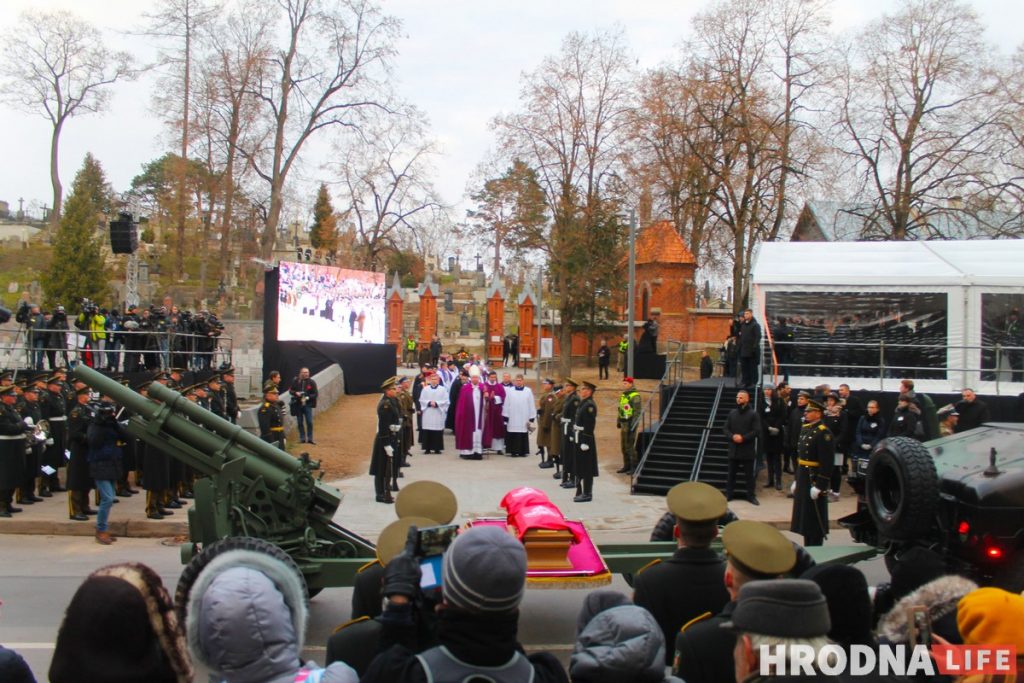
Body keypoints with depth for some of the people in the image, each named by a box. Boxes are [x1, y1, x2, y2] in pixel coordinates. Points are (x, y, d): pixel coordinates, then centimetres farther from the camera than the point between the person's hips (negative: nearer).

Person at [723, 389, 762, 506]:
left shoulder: (753, 414, -5)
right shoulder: (732, 413, 8)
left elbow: (757, 431, -12)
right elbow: (725, 428, 6)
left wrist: (743, 438, -19)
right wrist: (732, 436, -13)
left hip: (748, 450, -4)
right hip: (733, 449, 4)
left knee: (749, 474, 4)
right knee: (731, 473, 11)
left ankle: (751, 495, 13)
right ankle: (728, 494, 19)